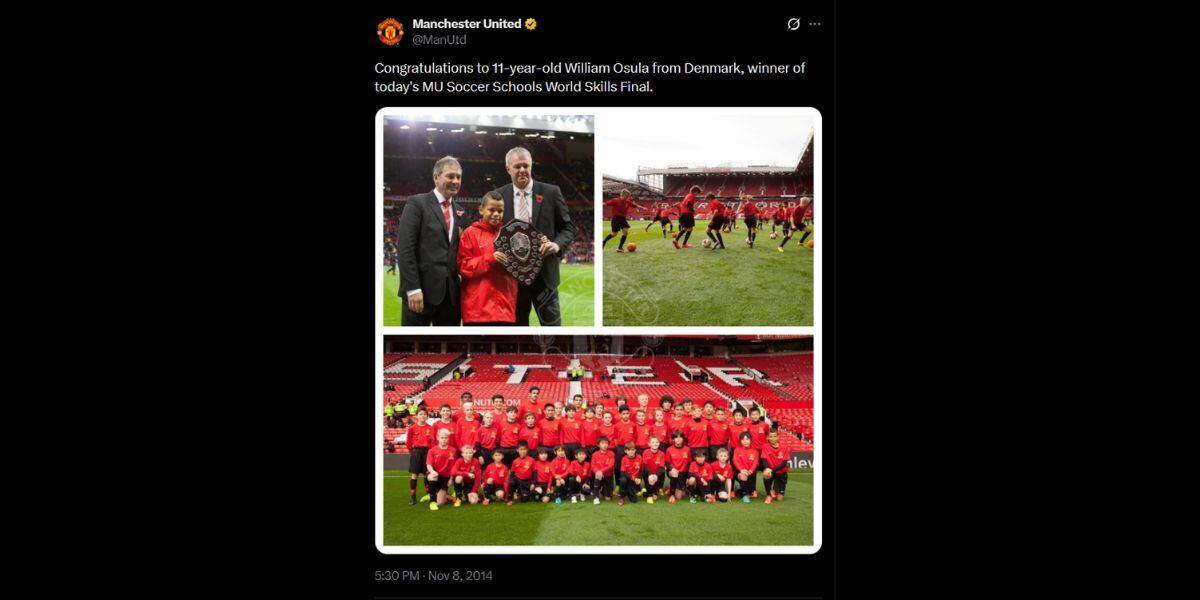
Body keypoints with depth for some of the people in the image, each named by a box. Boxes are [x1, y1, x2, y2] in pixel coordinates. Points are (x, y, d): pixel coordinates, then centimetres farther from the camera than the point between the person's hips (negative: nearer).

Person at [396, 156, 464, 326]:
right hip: (422, 290, -6)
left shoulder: (459, 211, 17)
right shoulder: (417, 203, -1)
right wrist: (412, 288, -17)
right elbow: (405, 248, -9)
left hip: (451, 292, 6)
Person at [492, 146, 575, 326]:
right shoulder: (499, 196, 5)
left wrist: (557, 244, -14)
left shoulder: (551, 192, 1)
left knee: (551, 324, -1)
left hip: (544, 273, -1)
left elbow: (568, 227, 6)